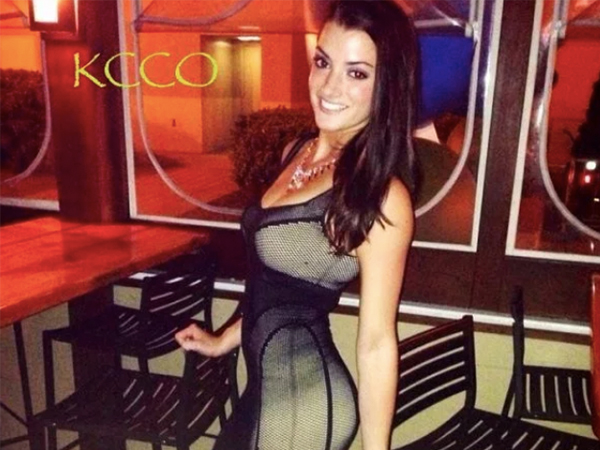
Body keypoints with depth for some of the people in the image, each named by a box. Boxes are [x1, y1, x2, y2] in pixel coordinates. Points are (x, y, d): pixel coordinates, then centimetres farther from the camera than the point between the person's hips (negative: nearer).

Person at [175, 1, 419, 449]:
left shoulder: (381, 194, -22)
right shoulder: (298, 151, 1)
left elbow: (376, 343, -18)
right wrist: (224, 341, 18)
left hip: (304, 398, -7)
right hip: (267, 383, 7)